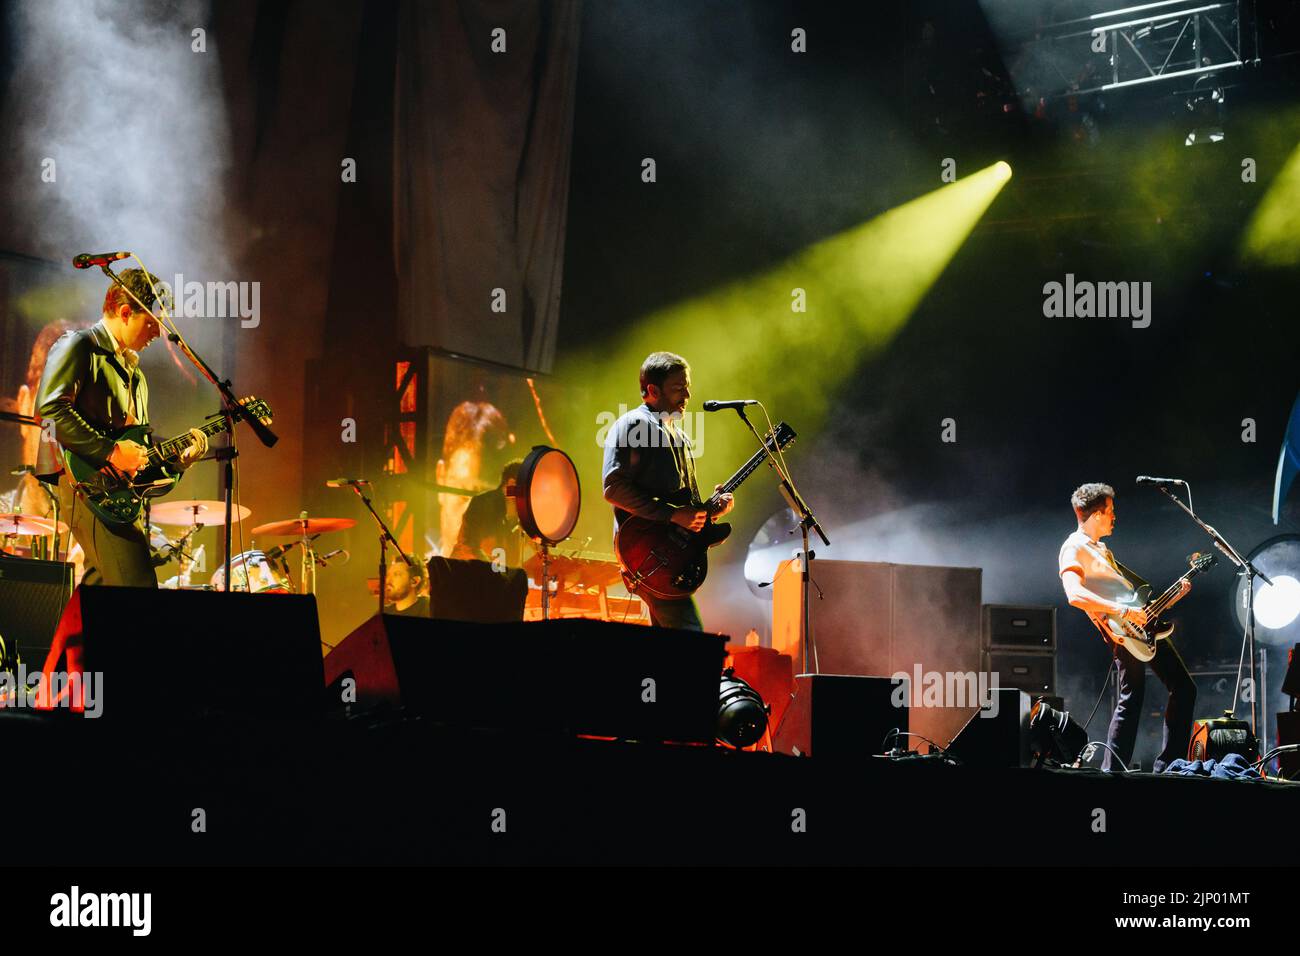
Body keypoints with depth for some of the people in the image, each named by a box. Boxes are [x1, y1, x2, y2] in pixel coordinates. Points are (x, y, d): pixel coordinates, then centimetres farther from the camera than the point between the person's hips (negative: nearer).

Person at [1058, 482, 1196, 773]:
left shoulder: (1101, 550, 26)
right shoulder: (1074, 548, -6)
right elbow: (1075, 595, -23)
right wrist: (1124, 612, -26)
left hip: (1143, 624, 10)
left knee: (1184, 688, 10)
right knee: (1131, 700, -14)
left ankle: (1167, 768, 11)